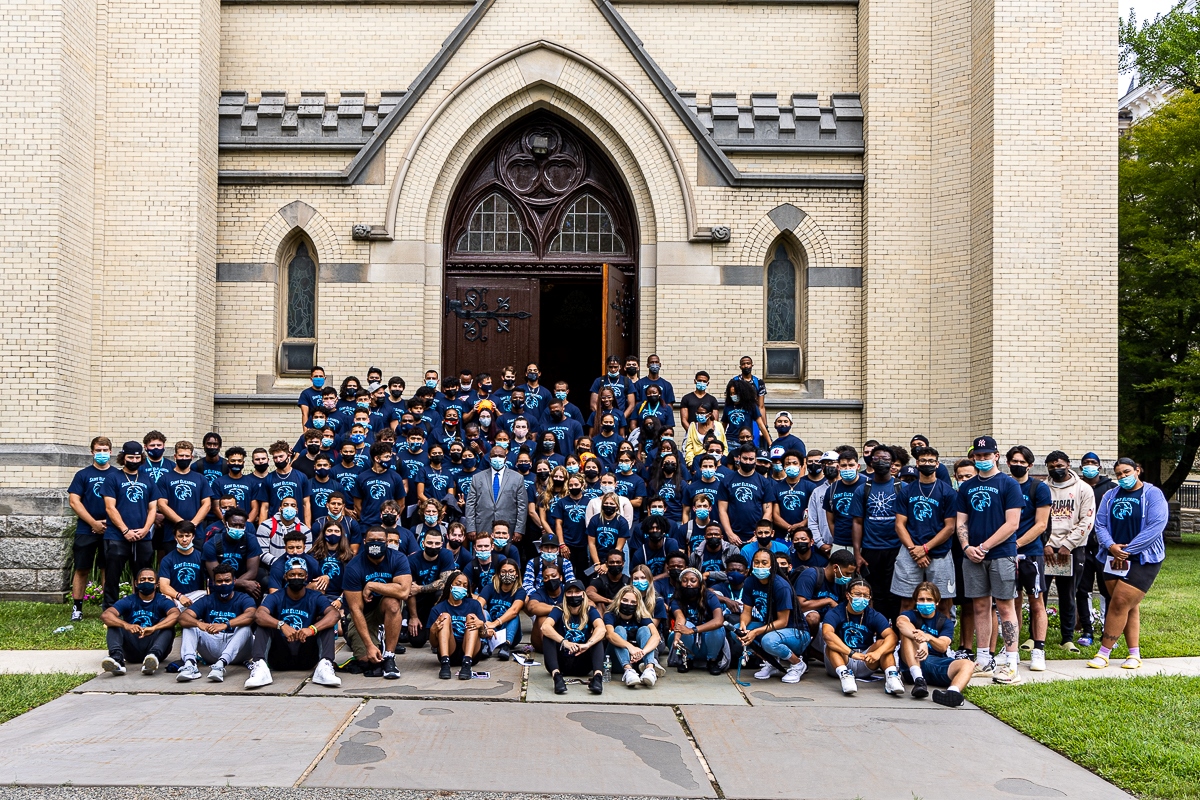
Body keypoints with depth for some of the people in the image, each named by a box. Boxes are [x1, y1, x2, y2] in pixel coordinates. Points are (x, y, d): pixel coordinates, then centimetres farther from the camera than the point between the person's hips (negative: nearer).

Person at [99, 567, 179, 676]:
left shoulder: (162, 602, 2)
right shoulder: (128, 601, 5)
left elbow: (176, 614, -22)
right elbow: (105, 615, -14)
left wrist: (153, 628, -39)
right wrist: (126, 625, -34)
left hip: (152, 646, -1)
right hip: (132, 650, 1)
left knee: (168, 624, -22)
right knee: (114, 623, -14)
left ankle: (154, 655, -50)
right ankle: (117, 658, -41)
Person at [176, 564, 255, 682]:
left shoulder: (243, 599, 4)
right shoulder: (206, 601, 11)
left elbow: (251, 615, -21)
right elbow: (183, 617, -6)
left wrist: (226, 625, -38)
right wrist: (199, 624, -30)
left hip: (236, 651, -3)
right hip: (212, 649, 3)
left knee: (245, 627, -29)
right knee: (190, 625, -12)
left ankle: (221, 664, -48)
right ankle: (190, 664, -36)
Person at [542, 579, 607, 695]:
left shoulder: (590, 611, 0)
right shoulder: (559, 611, -2)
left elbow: (601, 628, -22)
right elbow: (545, 626, -24)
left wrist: (588, 644, -42)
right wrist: (564, 642, -41)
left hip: (582, 665, 1)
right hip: (561, 662, -1)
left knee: (597, 638, -18)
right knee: (548, 635, -22)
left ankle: (598, 675, -42)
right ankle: (556, 675, -44)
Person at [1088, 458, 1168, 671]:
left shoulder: (1153, 494, -6)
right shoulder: (1110, 496, 9)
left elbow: (1156, 526, -15)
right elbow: (1100, 524, 4)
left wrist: (1126, 551, -15)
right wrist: (1111, 546, -16)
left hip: (1143, 559, -5)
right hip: (1113, 559, 5)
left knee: (1120, 603, -10)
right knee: (1129, 606, 8)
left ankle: (1104, 654, -6)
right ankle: (1134, 654, 14)